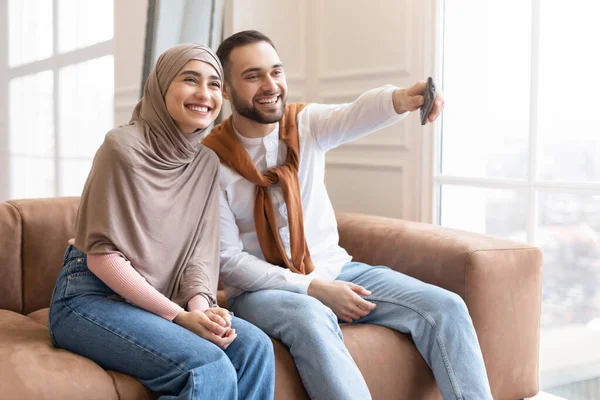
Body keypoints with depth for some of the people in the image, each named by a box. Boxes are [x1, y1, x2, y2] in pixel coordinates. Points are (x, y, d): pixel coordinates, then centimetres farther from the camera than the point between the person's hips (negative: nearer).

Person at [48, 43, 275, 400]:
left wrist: (200, 306, -15)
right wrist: (179, 316, -18)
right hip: (91, 298, -6)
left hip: (156, 302, 6)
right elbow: (102, 254, -16)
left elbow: (200, 251, 5)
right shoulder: (125, 146, -14)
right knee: (210, 369, -27)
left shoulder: (207, 163, 7)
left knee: (254, 345, -17)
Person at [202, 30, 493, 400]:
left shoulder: (307, 123, -1)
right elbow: (228, 260, -13)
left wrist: (400, 99, -48)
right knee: (311, 318, -39)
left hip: (335, 269, 4)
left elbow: (354, 116, -24)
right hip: (263, 287, -4)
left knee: (445, 307, -14)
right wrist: (313, 288, -21)